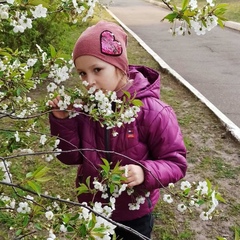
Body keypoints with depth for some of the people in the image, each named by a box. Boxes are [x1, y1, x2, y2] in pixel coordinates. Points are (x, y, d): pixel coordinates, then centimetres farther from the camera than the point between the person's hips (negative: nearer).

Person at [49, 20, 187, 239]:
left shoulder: (152, 112, -24)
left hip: (134, 215, -3)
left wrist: (145, 172, -36)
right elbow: (70, 156, -7)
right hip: (93, 209, 4)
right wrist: (62, 120, -21)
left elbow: (176, 163, -17)